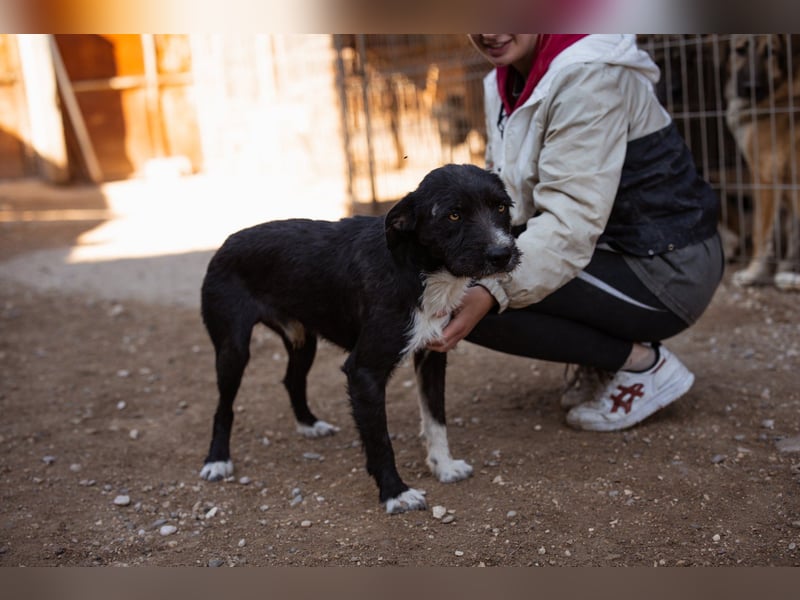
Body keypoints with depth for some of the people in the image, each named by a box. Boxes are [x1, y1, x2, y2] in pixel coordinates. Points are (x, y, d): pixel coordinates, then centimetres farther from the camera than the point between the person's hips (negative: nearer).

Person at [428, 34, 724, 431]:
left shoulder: (587, 76, -21)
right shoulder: (505, 83, 7)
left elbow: (573, 218, -30)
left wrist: (490, 292, -40)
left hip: (665, 269, -9)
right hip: (607, 250, 9)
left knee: (466, 299, -21)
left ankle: (641, 362, -6)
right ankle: (602, 363, 11)